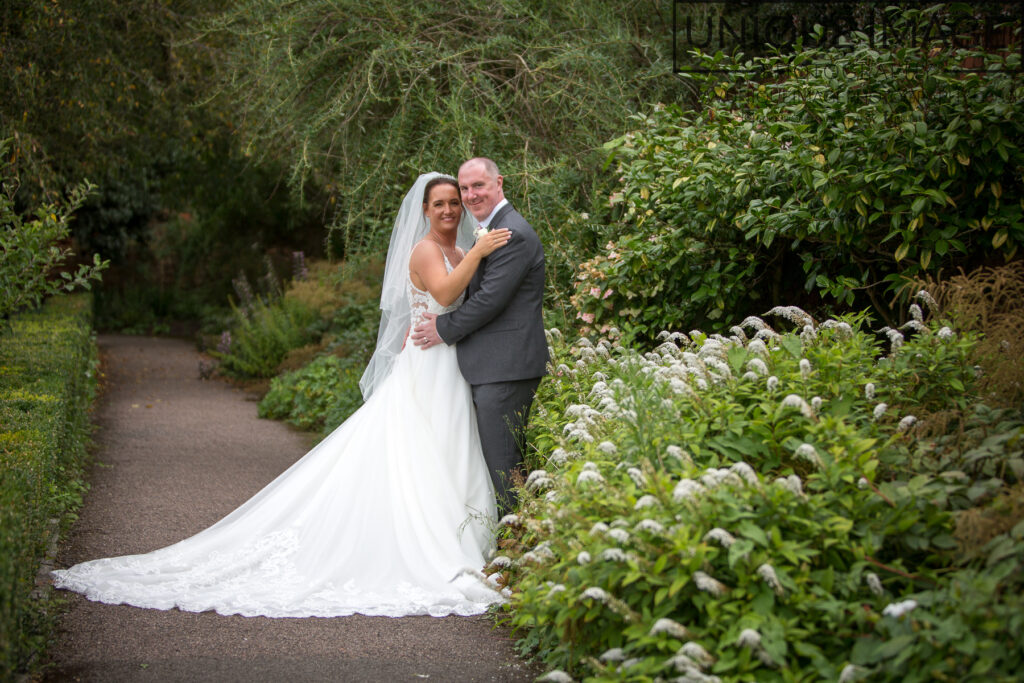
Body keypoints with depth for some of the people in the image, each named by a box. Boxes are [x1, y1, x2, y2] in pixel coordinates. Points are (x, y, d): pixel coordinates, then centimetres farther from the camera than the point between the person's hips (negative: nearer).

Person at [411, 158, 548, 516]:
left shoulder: (513, 234, -14)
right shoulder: (489, 229, 21)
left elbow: (490, 298, -19)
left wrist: (445, 329, -9)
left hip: (504, 369, -11)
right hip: (495, 367, 11)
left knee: (501, 463, -8)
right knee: (504, 460, 14)